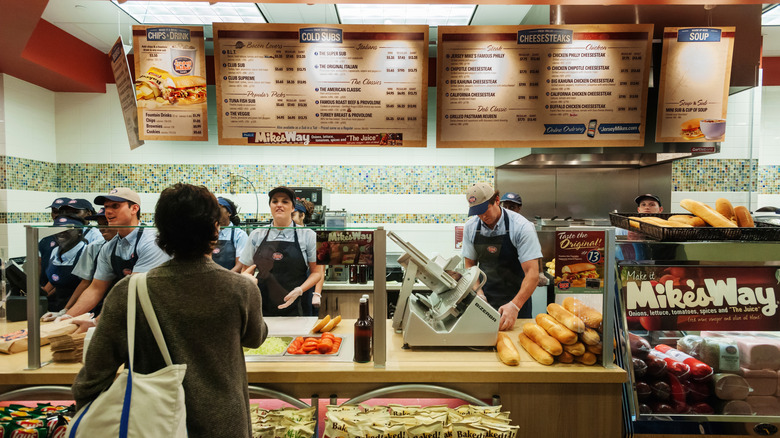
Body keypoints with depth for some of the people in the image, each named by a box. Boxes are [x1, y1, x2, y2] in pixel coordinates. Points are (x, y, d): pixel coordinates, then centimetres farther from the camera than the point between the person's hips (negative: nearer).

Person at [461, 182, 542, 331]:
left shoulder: (521, 227, -18)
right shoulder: (470, 227, -5)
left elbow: (532, 274, -22)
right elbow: (470, 265, 4)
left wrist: (515, 305, -33)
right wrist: (478, 292, -11)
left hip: (516, 299, -3)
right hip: (485, 299, 3)